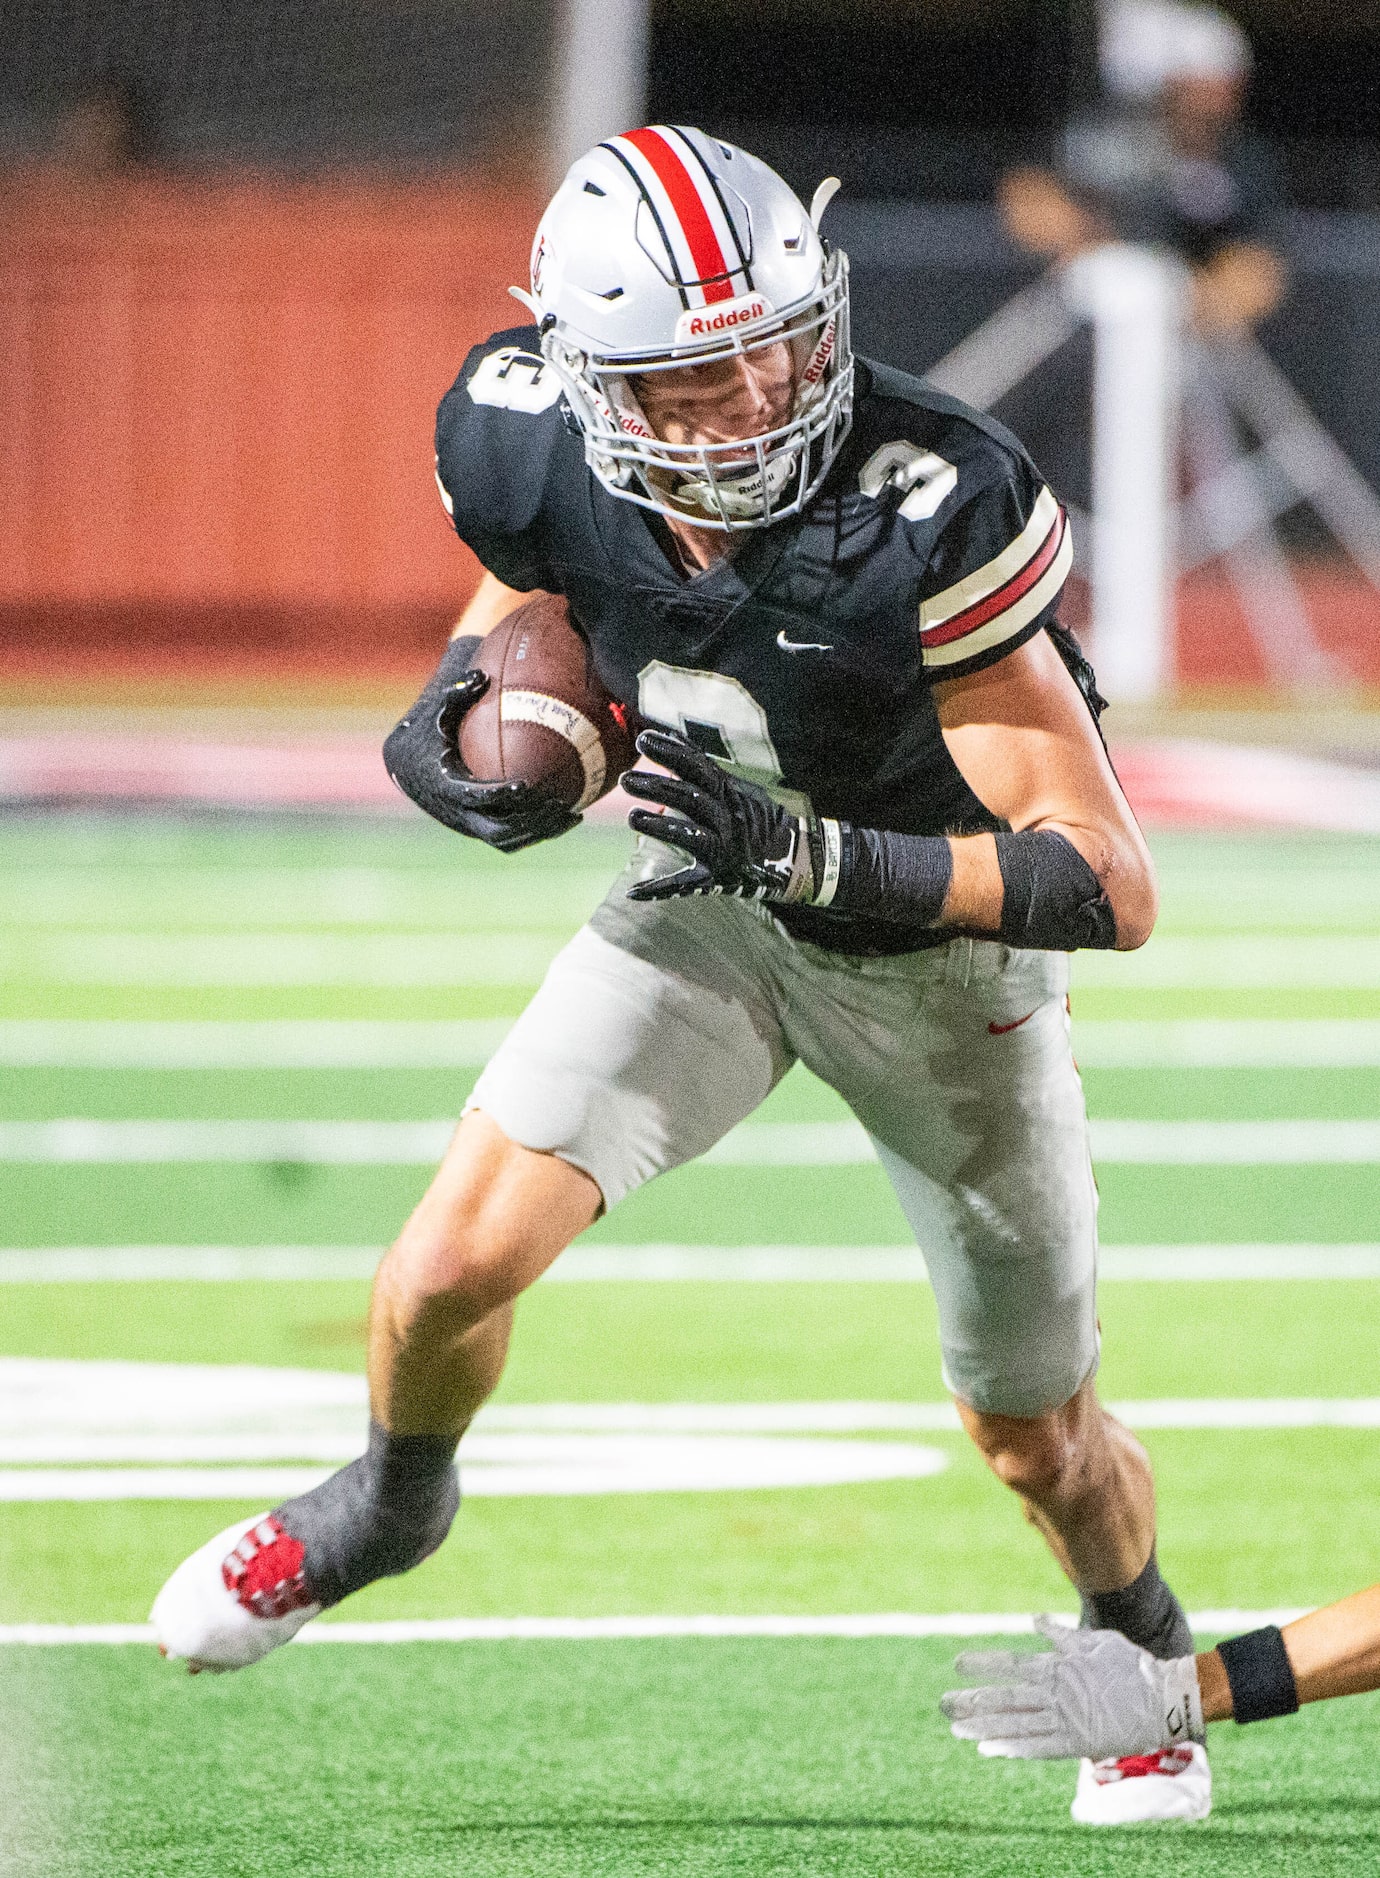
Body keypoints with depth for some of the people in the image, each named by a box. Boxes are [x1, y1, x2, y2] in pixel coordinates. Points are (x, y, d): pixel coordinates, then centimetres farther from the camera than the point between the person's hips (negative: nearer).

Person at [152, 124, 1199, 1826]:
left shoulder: (928, 520, -38)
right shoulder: (536, 455, -23)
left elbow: (1112, 886, -36)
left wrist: (811, 854, -47)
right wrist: (454, 710, -16)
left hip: (940, 941, -3)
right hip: (710, 912, 3)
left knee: (1036, 1441, 12)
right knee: (457, 1261, -16)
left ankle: (1146, 1655, 47)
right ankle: (393, 1498, 19)